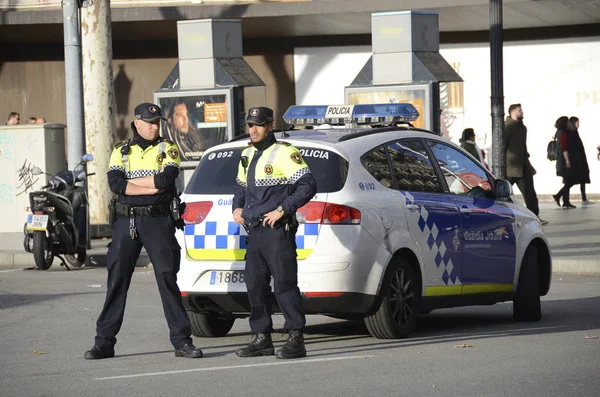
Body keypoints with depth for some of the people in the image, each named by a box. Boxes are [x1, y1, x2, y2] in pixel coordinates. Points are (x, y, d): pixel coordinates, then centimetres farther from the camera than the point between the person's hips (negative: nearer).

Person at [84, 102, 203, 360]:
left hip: (157, 222, -2)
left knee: (167, 279, -4)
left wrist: (130, 182, -7)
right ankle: (104, 343, 8)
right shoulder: (121, 151, 10)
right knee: (116, 282, 3)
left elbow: (166, 179, -14)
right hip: (125, 222, 2)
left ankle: (181, 341, -1)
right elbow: (115, 184, -7)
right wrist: (151, 186, -11)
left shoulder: (167, 150, 5)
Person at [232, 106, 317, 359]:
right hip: (255, 231, 8)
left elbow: (308, 185, -14)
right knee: (255, 286, 8)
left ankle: (296, 340, -9)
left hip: (278, 231, -8)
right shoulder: (247, 155, 16)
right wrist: (237, 208, 11)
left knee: (284, 284, -10)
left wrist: (282, 210, -18)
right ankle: (261, 339, 14)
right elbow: (241, 187, 31)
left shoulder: (284, 153, -9)